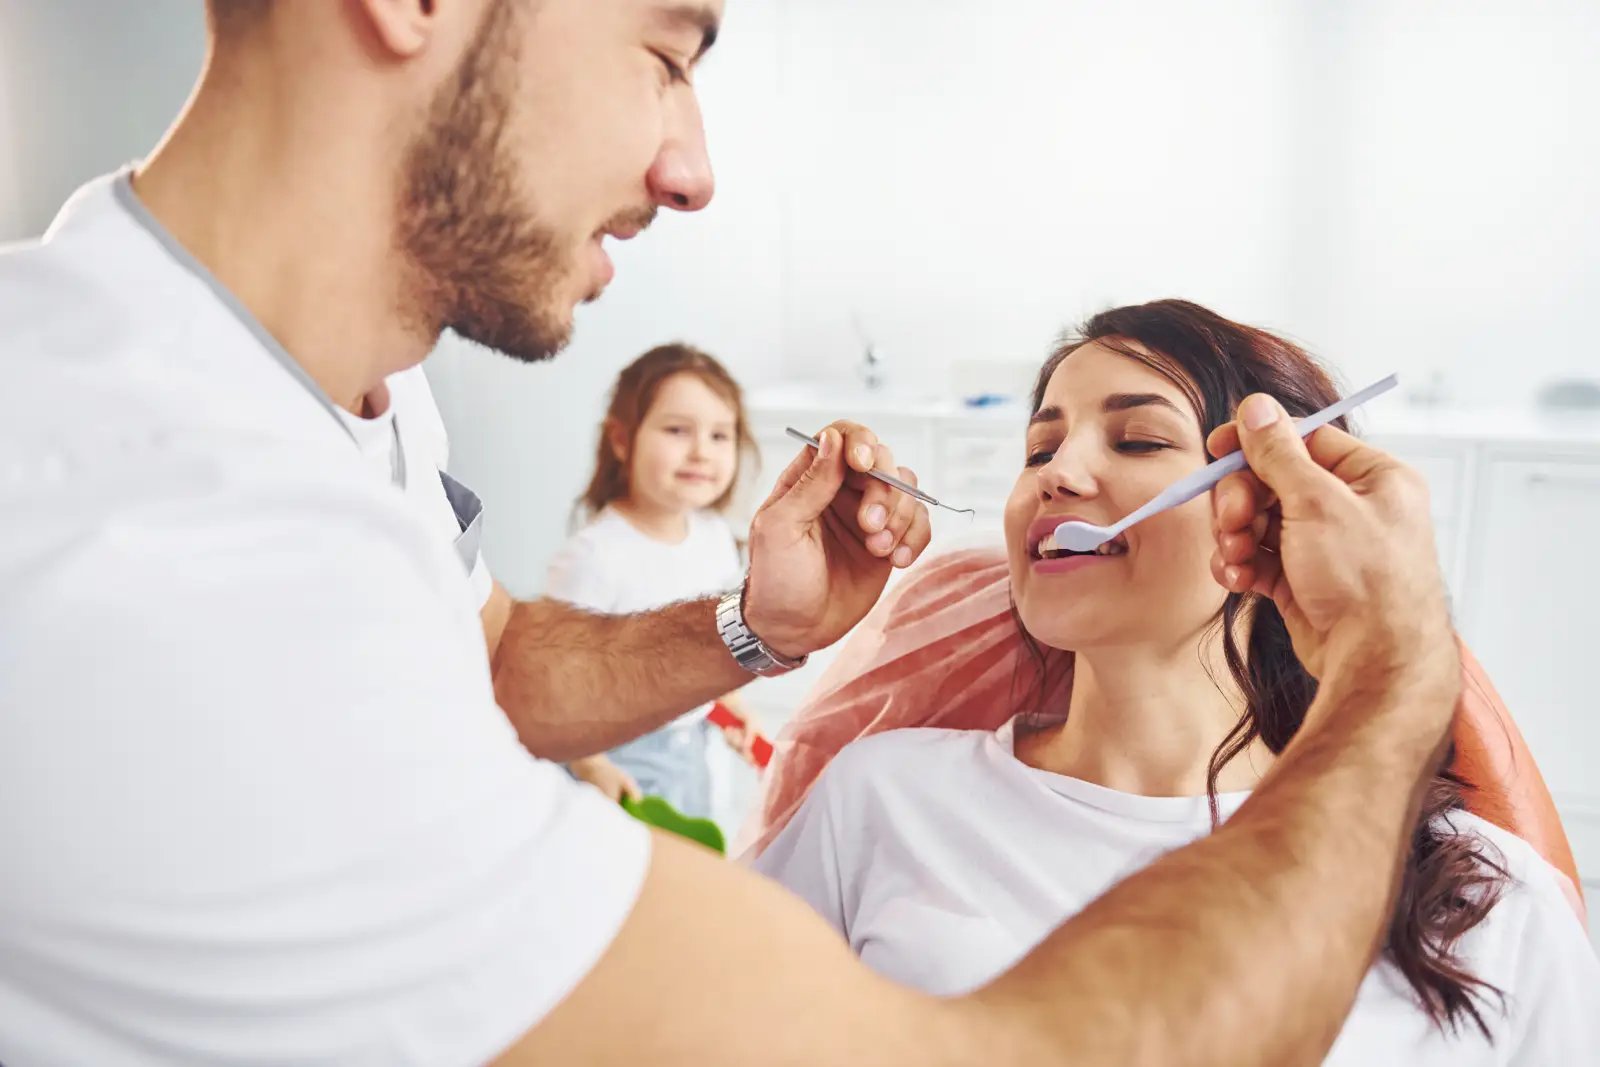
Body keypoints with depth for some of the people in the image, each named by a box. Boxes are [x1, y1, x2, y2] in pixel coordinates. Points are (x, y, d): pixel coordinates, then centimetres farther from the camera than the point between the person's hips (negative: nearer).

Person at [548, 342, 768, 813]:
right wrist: (591, 766, -22)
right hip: (620, 758, -7)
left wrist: (729, 700, 13)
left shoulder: (716, 536, -5)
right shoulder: (594, 556, -27)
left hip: (691, 748, 7)